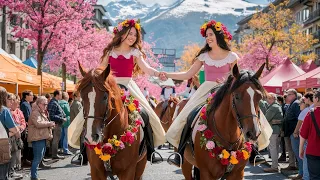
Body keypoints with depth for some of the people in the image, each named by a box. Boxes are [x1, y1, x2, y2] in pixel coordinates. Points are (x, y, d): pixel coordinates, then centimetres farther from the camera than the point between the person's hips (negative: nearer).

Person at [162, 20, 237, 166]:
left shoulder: (231, 57, 3)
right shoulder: (204, 56, 10)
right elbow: (188, 75, 8)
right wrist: (167, 75, -2)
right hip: (206, 91, 3)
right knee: (189, 116, -13)